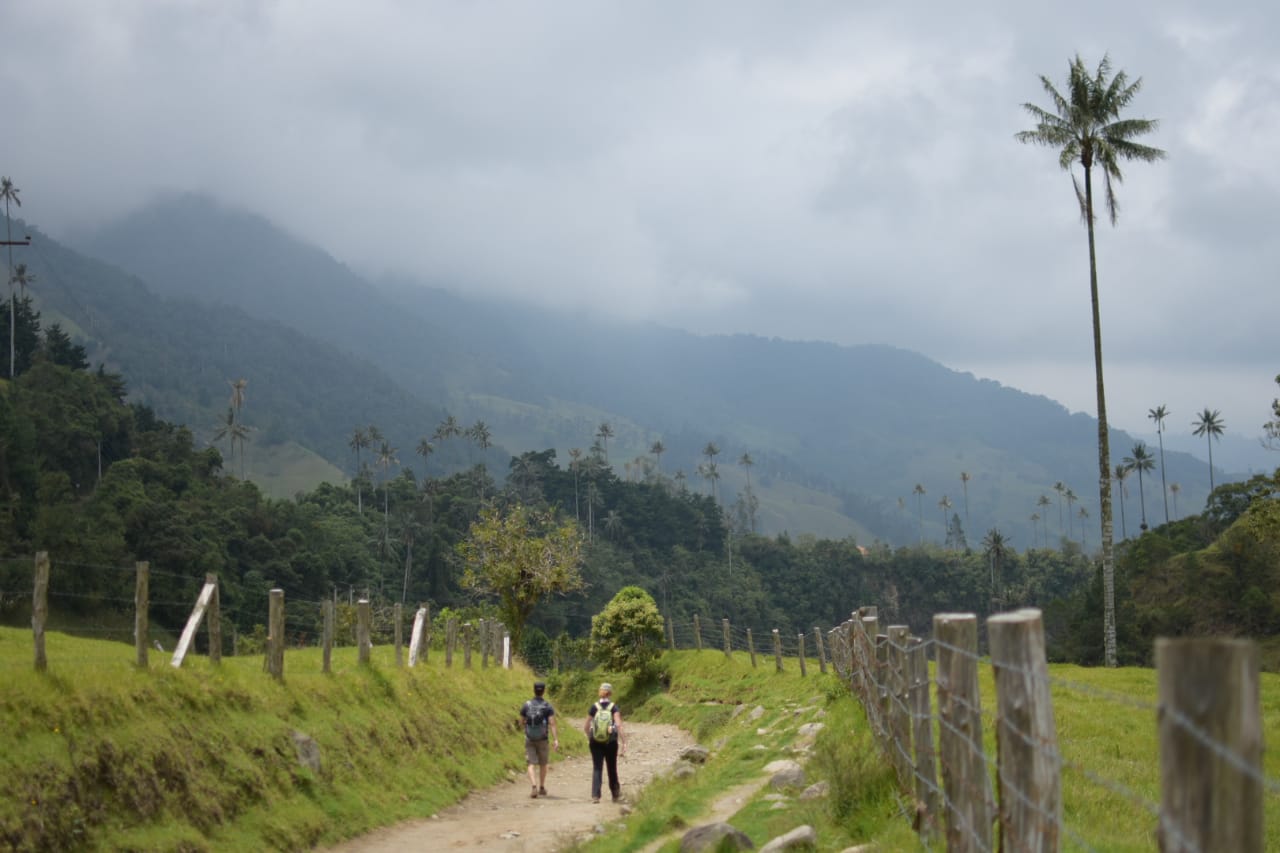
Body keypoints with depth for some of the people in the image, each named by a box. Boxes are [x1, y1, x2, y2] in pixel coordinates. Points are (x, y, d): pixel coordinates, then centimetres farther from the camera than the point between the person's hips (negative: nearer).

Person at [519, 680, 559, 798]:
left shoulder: (526, 705, -2)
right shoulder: (548, 706, -7)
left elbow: (522, 721, 9)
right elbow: (552, 724, -14)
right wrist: (556, 740, -17)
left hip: (529, 739, 0)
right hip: (543, 740, 0)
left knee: (532, 764, -1)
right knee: (543, 764, 17)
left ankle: (533, 786, -21)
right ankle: (541, 788, 29)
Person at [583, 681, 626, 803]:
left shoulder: (594, 707, -2)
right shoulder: (613, 707, -7)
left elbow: (586, 727, 1)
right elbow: (619, 725, -18)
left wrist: (589, 738, 20)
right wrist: (623, 743, -18)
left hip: (596, 742, 0)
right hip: (611, 742, 0)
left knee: (597, 768, 2)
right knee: (612, 769, 15)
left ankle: (595, 795, -10)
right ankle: (615, 794, 28)